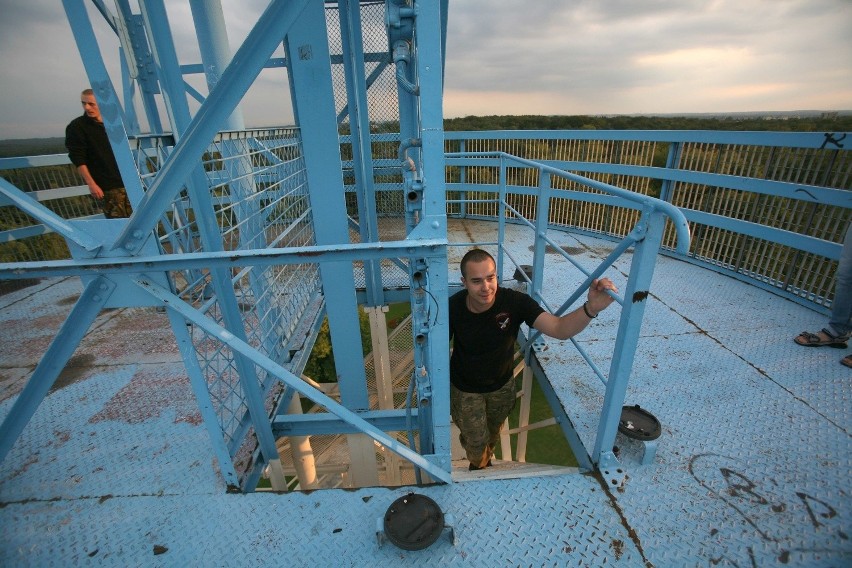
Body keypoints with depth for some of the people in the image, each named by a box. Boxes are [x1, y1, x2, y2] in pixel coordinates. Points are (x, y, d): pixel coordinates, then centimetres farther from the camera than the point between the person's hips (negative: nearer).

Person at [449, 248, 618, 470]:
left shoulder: (514, 301, -30)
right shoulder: (453, 307, -30)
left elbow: (559, 329, -37)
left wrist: (591, 308, -55)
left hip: (502, 386, 2)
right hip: (465, 389, -2)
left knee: (492, 432, 29)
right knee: (476, 440, 13)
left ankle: (484, 460, 67)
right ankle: (478, 465, 53)